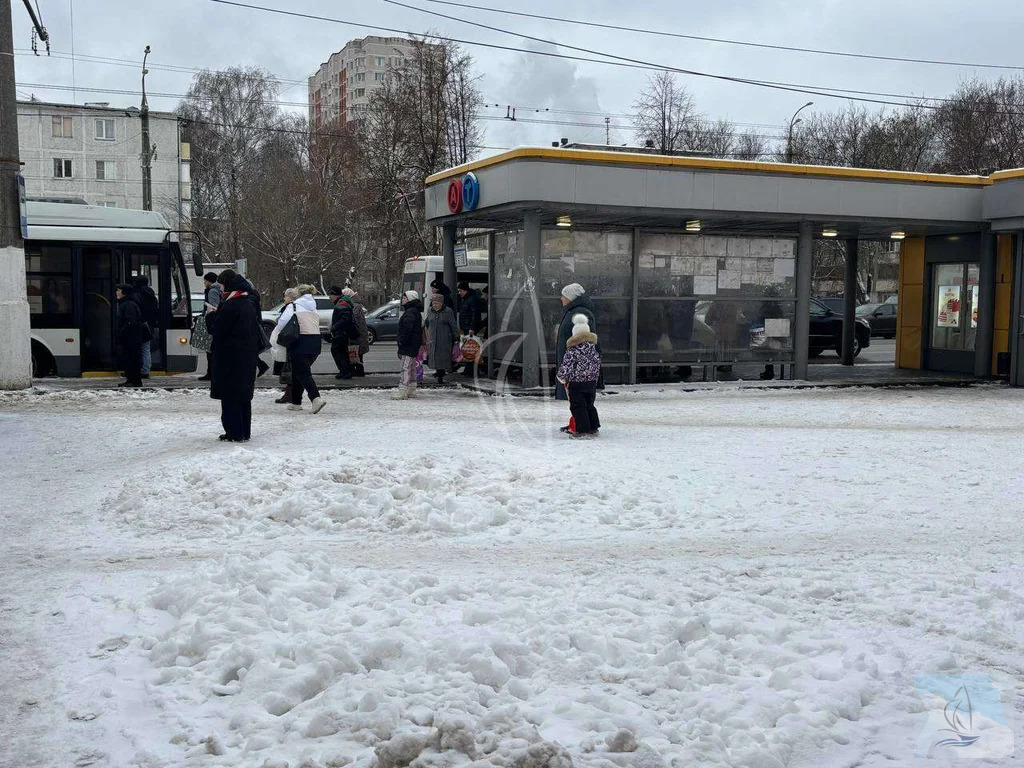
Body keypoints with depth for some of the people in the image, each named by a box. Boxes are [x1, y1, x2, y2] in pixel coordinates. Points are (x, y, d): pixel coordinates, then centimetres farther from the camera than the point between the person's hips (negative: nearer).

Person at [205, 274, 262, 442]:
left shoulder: (230, 306, -16)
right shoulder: (248, 305, 11)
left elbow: (216, 329, -17)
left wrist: (211, 315, 2)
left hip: (231, 359, -9)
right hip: (248, 357, 9)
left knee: (230, 396, -2)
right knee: (244, 395, 14)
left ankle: (234, 433, -2)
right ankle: (245, 432, 19)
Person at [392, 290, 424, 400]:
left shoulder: (411, 312, -16)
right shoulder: (416, 311, 18)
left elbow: (407, 329, -23)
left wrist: (402, 341, -19)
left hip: (408, 345, -11)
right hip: (414, 345, 11)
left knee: (406, 367, -12)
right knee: (411, 367, 15)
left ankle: (402, 390, -14)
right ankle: (411, 390, 22)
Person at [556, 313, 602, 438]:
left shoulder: (572, 350, -13)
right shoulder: (593, 348, 6)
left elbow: (566, 366, -12)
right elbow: (597, 363, 14)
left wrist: (562, 378, 5)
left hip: (576, 382, -6)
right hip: (591, 381, 6)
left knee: (577, 406, -1)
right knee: (589, 405, 16)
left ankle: (582, 429, -4)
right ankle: (593, 427, 19)